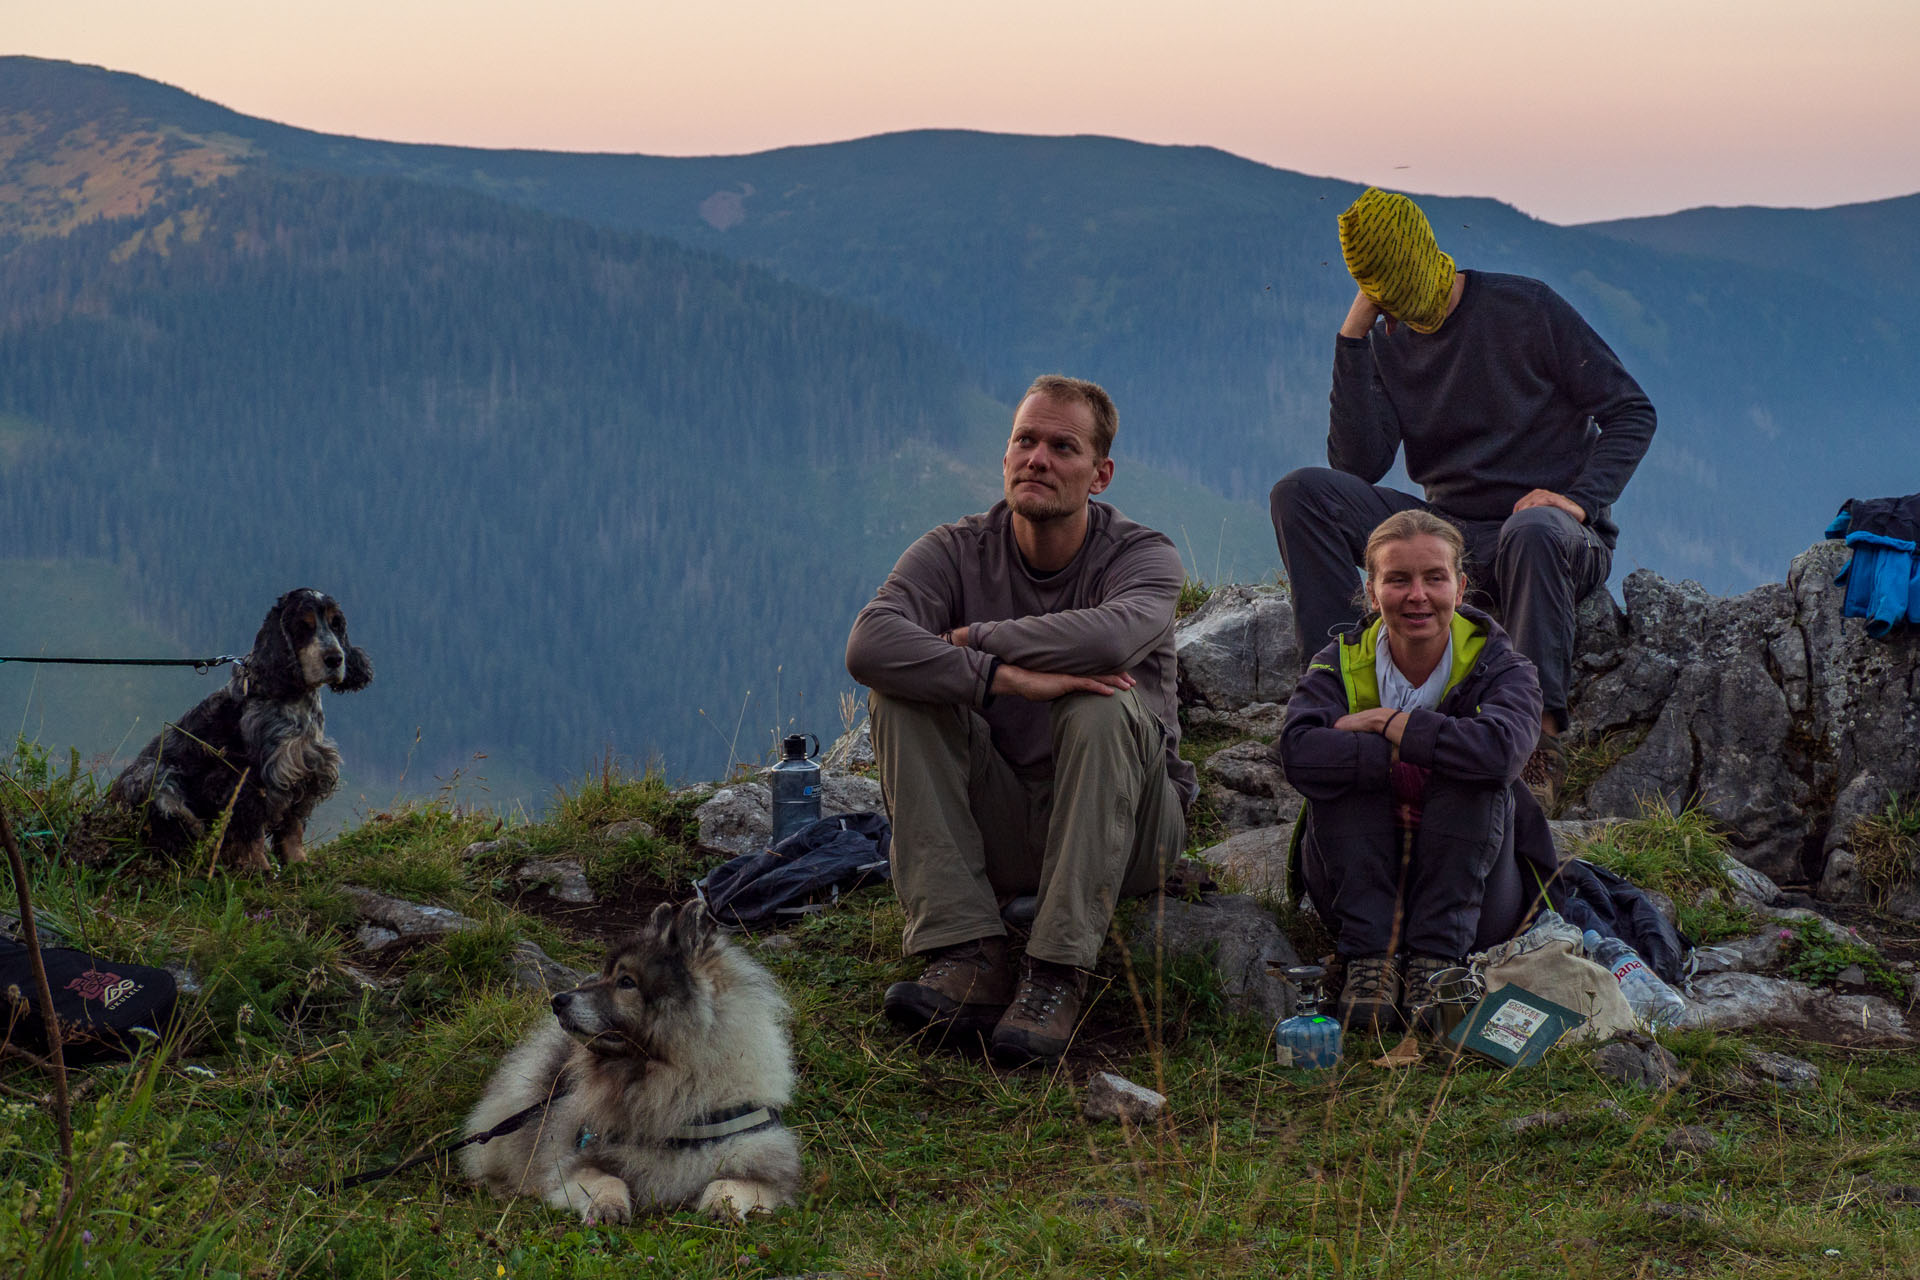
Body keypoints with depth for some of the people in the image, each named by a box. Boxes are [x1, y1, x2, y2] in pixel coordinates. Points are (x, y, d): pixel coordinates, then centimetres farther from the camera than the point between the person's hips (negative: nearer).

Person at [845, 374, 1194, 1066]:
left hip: (1120, 829, -2)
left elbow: (1115, 635, -35)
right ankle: (968, 958, -26)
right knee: (901, 692, -19)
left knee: (1103, 705, -31)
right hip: (998, 825, 2)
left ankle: (1057, 975, -29)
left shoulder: (1144, 556, -8)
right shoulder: (956, 552, -3)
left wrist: (974, 637, -21)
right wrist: (1005, 677, -35)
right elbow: (869, 644, -24)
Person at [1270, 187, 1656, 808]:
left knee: (1533, 533, -42)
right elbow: (1357, 465, -7)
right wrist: (1352, 338, -10)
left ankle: (1540, 741, -41)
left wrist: (1578, 499, -18)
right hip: (1453, 539, 4)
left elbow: (1631, 410, -2)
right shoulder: (1387, 344, 7)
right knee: (1302, 493, -14)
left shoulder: (1524, 308, -5)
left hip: (1550, 527, -4)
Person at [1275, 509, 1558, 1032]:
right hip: (1361, 886, 1)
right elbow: (1298, 752, -24)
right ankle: (1370, 958, -26)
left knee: (1476, 780, -27)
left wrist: (1389, 723, -21)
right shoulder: (1341, 664, -2)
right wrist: (1408, 761, -31)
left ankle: (1435, 960, -24)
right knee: (1341, 770, -24)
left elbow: (1500, 749, -31)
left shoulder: (1496, 664, -6)